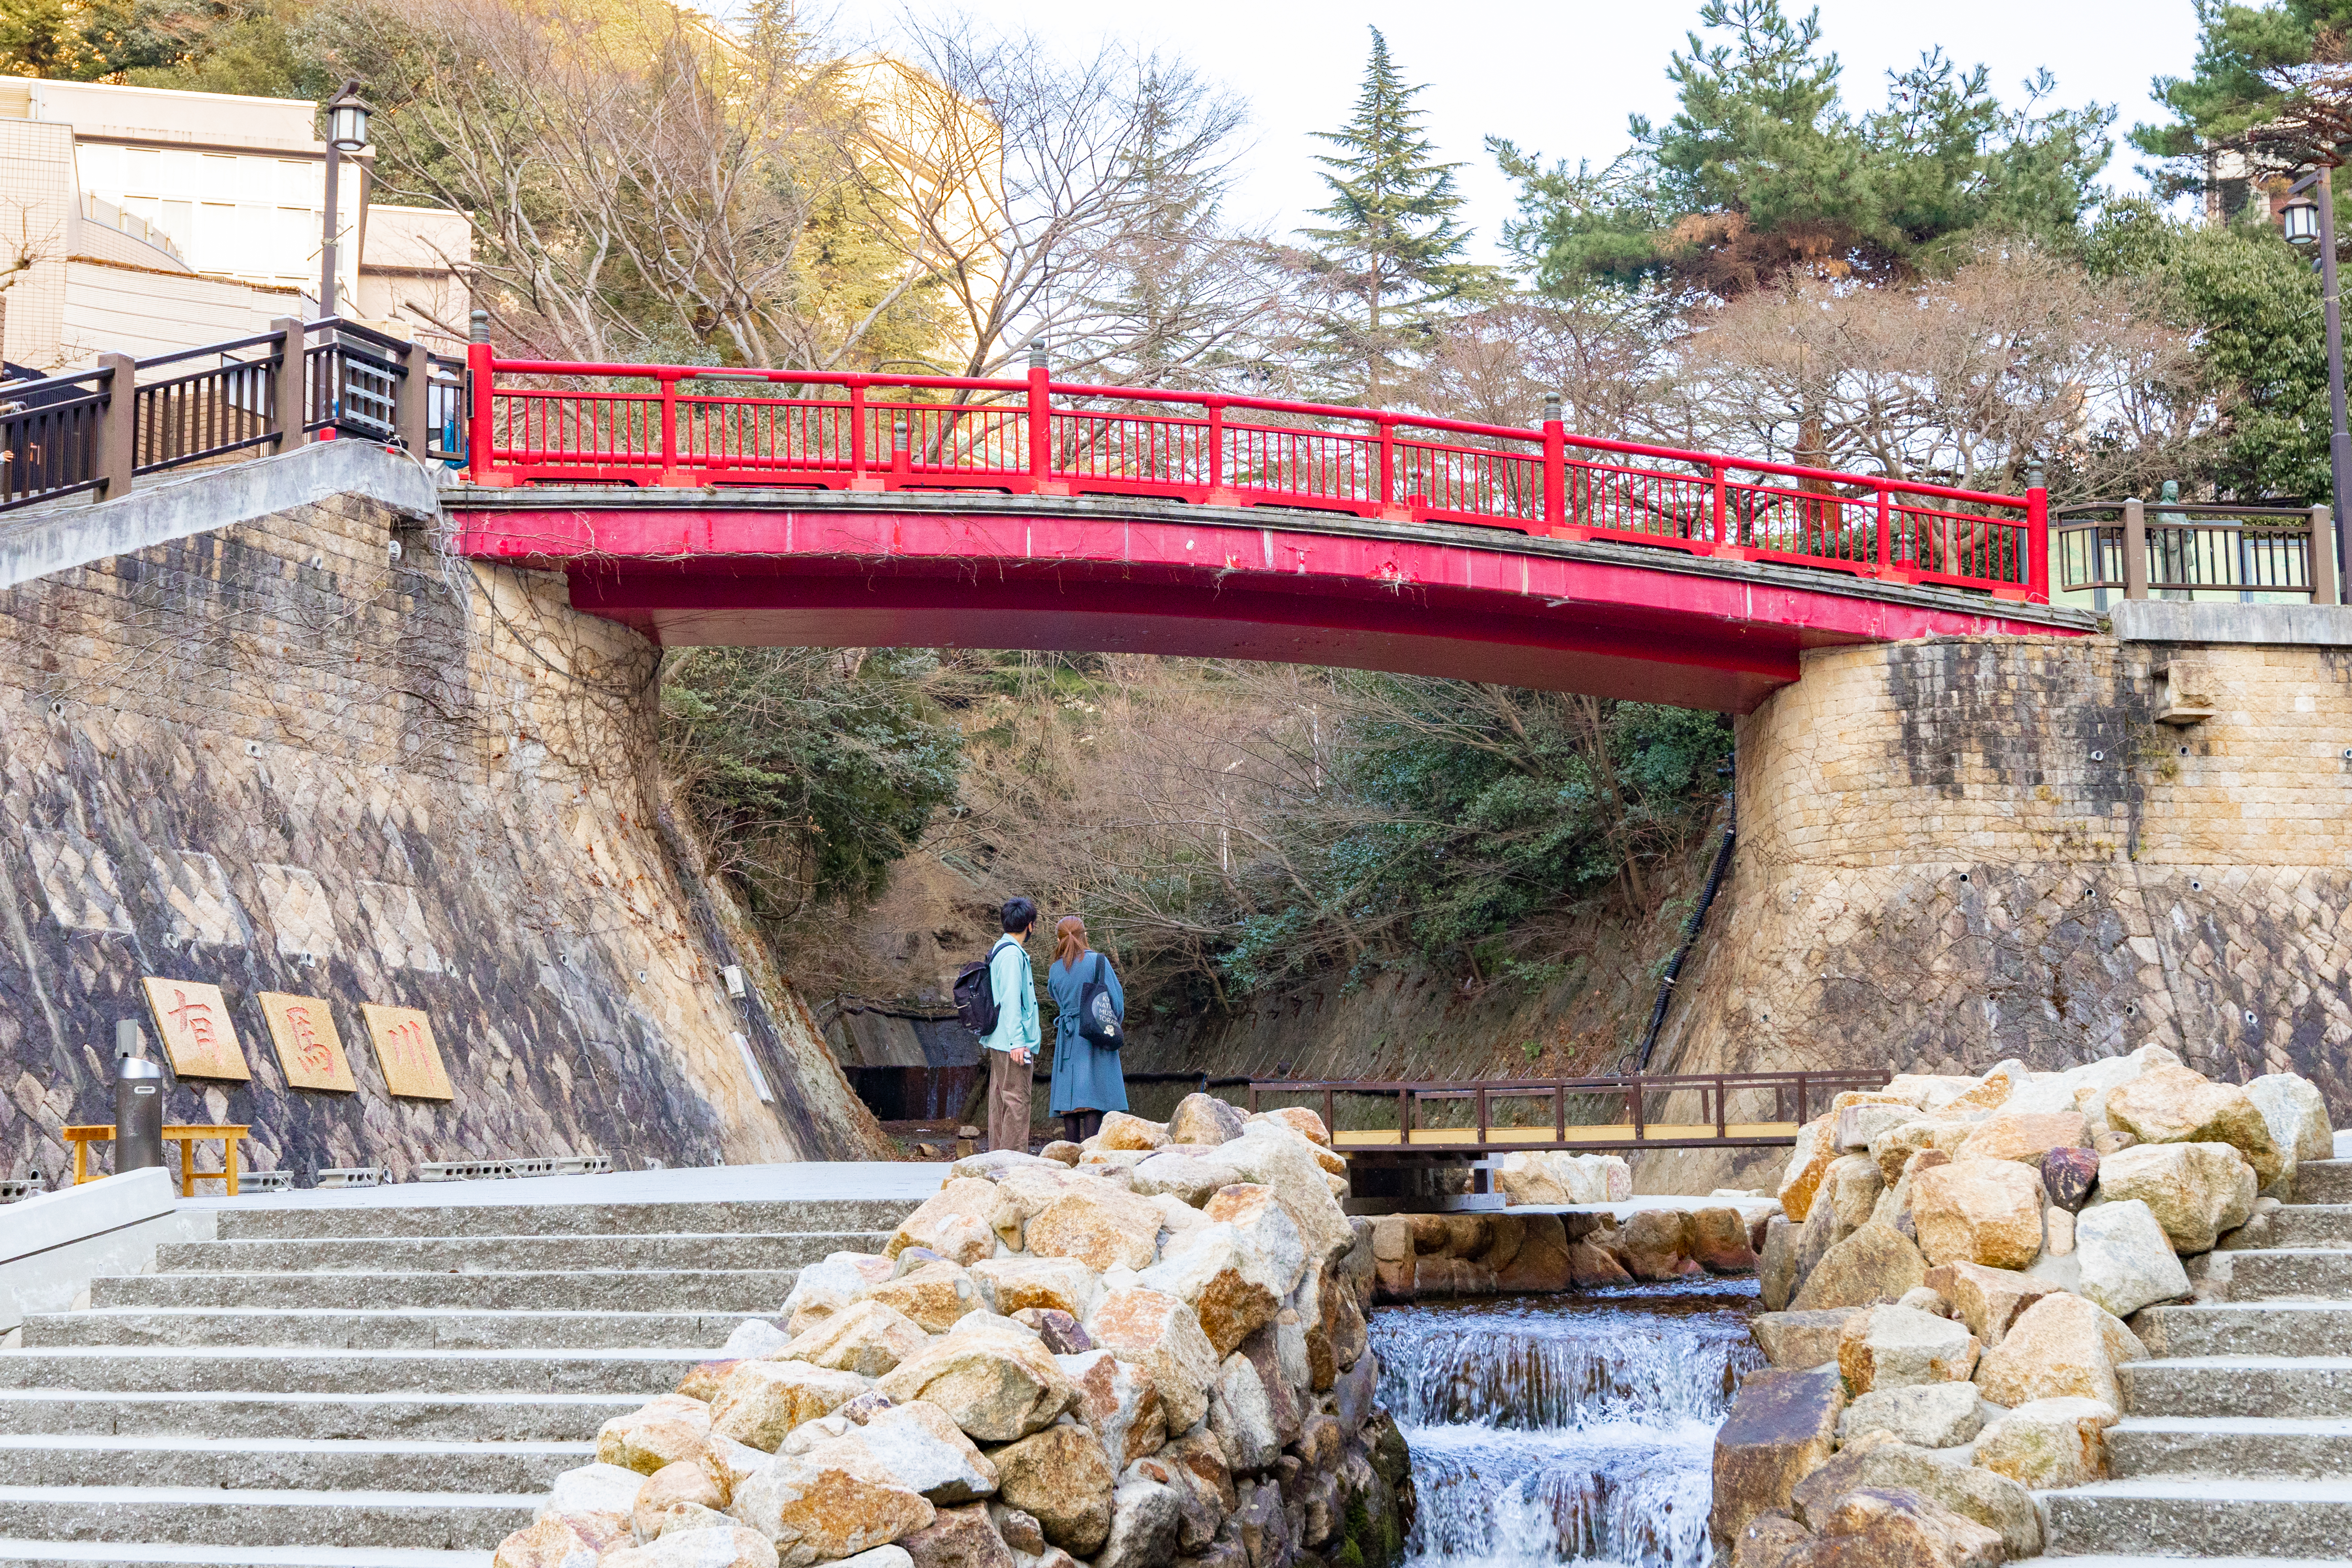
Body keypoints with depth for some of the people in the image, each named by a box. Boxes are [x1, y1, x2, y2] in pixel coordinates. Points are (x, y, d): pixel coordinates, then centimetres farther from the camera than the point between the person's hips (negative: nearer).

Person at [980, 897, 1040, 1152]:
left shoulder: (1000, 950, 16)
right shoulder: (1012, 954, -15)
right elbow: (1011, 1001, -20)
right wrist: (1017, 1042, -21)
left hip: (999, 1043, 10)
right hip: (1012, 1042, -10)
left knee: (1000, 1099, 12)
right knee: (1017, 1101, -9)